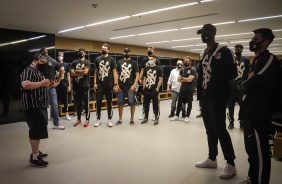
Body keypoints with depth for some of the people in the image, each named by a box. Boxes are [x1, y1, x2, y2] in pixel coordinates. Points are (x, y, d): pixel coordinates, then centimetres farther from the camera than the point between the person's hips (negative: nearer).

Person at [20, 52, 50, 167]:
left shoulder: (38, 71, 21)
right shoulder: (29, 70, -11)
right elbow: (25, 85, -28)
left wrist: (46, 85, 11)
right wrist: (41, 83, -21)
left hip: (39, 105, 11)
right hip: (33, 106, -11)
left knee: (36, 130, 16)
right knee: (37, 131, -11)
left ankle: (36, 152, 27)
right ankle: (34, 159, -5)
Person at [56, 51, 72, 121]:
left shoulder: (66, 65, 6)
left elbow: (68, 75, 6)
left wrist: (69, 85, 0)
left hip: (64, 84, 0)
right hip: (57, 85, 0)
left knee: (65, 100, 6)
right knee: (56, 100, 3)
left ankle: (67, 114, 15)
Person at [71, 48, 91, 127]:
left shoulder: (87, 62, 1)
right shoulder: (74, 62, 10)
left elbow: (85, 72, -16)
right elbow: (72, 73, -3)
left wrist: (76, 71, -4)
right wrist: (81, 72, -10)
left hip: (85, 85, -4)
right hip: (76, 86, 4)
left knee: (86, 103, 2)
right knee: (77, 103, 11)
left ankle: (87, 120, 10)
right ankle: (79, 119, 22)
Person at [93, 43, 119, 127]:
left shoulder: (111, 59, -1)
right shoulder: (97, 59, 6)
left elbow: (114, 72, -2)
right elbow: (96, 72, 9)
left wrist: (115, 84, -8)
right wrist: (95, 83, 2)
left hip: (109, 85, -2)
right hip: (99, 84, 2)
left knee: (109, 102, 7)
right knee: (98, 102, 4)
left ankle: (109, 119, 17)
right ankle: (98, 119, 16)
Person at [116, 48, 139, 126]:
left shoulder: (133, 62, 1)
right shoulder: (119, 62, 7)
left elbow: (137, 74, -1)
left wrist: (134, 85, -12)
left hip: (130, 86, -2)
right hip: (121, 86, 2)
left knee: (132, 103, 0)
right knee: (120, 103, 7)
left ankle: (132, 119, 14)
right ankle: (120, 119, 18)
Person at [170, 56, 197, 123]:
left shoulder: (193, 70, -8)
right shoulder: (182, 69, 9)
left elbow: (190, 79, -19)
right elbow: (179, 79, 2)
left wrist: (182, 78, -4)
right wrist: (186, 79, -11)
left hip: (190, 89, -5)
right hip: (182, 88, 5)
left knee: (189, 103, 5)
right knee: (179, 102, 9)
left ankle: (187, 116, 15)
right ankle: (176, 115, 18)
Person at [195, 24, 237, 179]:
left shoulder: (223, 51, -6)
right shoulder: (203, 54, 17)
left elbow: (232, 73, -11)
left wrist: (225, 93, -9)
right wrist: (200, 94, 11)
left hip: (218, 97, -8)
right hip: (205, 97, 8)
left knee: (219, 128, -7)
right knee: (210, 129, 12)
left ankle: (231, 164, 6)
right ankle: (212, 159, 24)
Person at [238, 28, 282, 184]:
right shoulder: (257, 60, 17)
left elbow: (250, 85, -23)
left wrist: (241, 84, -2)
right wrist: (244, 83, -6)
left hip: (259, 114, -10)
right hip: (251, 112, 10)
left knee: (259, 153, 0)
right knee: (252, 150, 19)